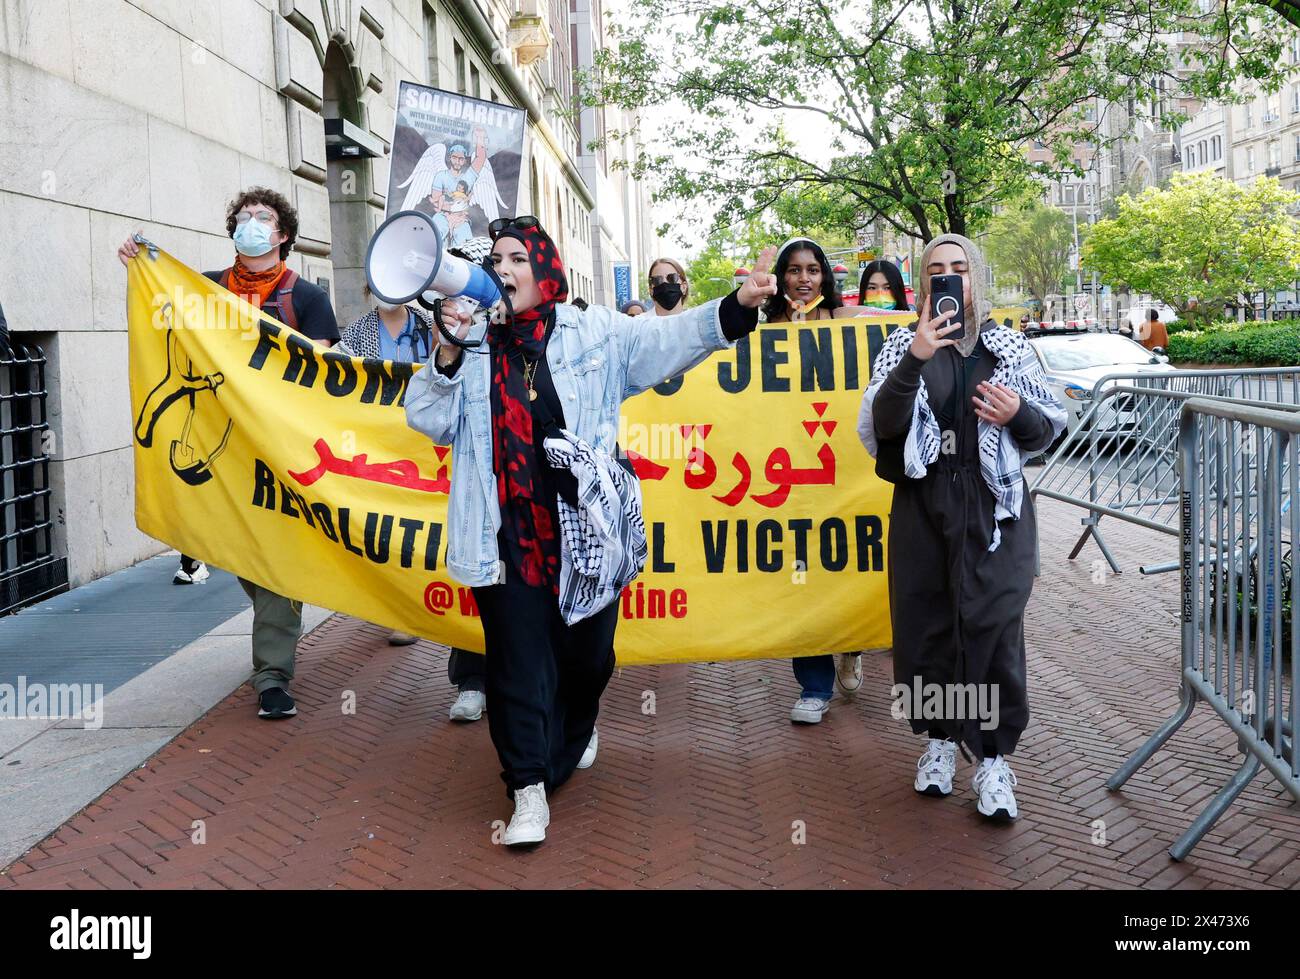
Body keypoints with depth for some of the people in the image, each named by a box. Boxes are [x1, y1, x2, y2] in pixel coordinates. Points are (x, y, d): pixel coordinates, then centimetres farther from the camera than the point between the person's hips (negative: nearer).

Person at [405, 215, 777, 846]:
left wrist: (735, 307, -24)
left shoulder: (595, 333, 4)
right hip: (506, 535, 0)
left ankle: (577, 729, 43)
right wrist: (447, 355, -12)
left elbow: (667, 339, -9)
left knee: (585, 648, 13)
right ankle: (529, 789, 6)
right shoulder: (471, 341, 9)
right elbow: (428, 420, 4)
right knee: (517, 657, 0)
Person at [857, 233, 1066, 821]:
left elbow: (1049, 429, 12)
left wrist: (1017, 413, -10)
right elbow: (883, 425, -10)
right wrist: (915, 360, -21)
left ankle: (993, 758, 5)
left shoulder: (1008, 347, 7)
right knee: (925, 623, 5)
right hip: (923, 506, 1)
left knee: (992, 626, -6)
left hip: (994, 507, -1)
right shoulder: (903, 346, 4)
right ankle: (939, 738, 24)